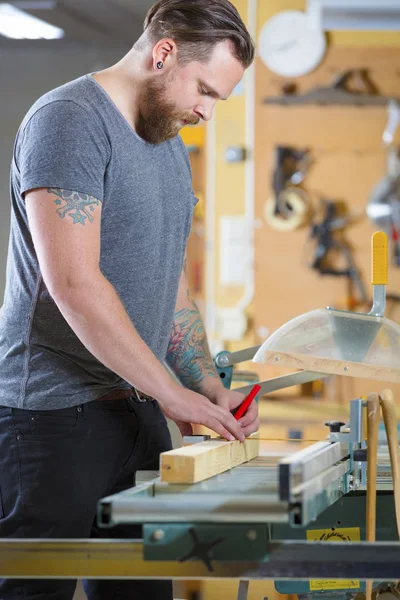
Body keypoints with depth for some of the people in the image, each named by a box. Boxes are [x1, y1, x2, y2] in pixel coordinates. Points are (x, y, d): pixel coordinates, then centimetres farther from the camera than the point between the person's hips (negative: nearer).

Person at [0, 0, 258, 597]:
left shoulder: (171, 147, 18)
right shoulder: (68, 121, -11)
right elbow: (74, 284, -21)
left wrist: (210, 388, 9)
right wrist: (171, 392, -17)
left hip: (138, 411, 9)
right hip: (55, 415, -9)